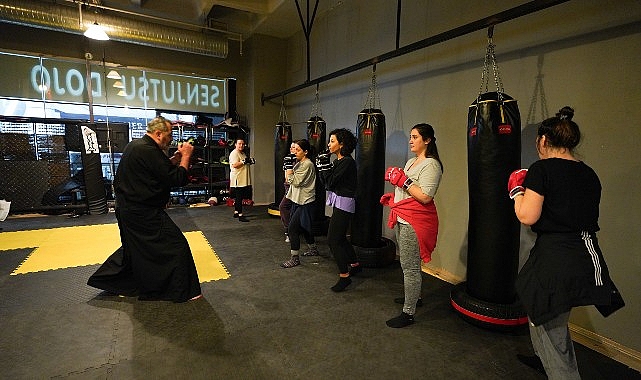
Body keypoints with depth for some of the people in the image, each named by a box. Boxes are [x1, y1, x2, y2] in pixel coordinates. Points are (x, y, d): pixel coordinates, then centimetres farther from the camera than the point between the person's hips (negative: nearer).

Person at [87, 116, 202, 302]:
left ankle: (107, 280, 42)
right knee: (176, 245, -4)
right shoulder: (149, 151, -21)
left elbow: (160, 168, 16)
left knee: (134, 245, 29)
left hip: (127, 208, 11)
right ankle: (183, 291, 5)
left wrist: (175, 158, 7)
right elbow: (177, 179, -22)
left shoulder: (134, 145, 12)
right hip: (143, 213, -11)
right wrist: (186, 156, -11)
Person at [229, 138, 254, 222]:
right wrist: (244, 161, -24)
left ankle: (236, 212, 26)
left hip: (244, 180, 9)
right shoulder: (234, 153, -10)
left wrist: (250, 162, 9)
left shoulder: (243, 153, 19)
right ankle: (240, 215, -5)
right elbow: (235, 165, -21)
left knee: (238, 198, 16)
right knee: (238, 198, -7)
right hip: (237, 180, -9)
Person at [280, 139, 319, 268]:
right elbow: (290, 180, 15)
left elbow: (297, 181, -20)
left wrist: (289, 174, -6)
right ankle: (313, 249, 39)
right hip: (298, 200, 10)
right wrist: (289, 174, -2)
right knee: (303, 227, 21)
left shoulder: (307, 165, -16)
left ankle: (294, 258, -2)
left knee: (292, 228, -11)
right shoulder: (299, 163, 14)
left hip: (305, 202, -10)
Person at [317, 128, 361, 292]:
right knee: (340, 237, 20)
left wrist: (325, 166, -12)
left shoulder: (347, 162, -17)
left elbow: (331, 182, -19)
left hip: (344, 203, -10)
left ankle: (344, 276, 4)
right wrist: (322, 166, 0)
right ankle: (355, 265, 38)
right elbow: (326, 182, 9)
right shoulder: (338, 161, 11)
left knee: (333, 240, -7)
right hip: (338, 203, 10)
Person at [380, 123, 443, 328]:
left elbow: (425, 197, -23)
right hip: (403, 219, 10)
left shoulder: (431, 164, -13)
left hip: (415, 222, -10)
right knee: (408, 263, 21)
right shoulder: (411, 162, 16)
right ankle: (414, 296, 40)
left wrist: (402, 180, -22)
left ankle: (408, 313, 7)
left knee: (410, 266, -4)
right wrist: (393, 197, 12)